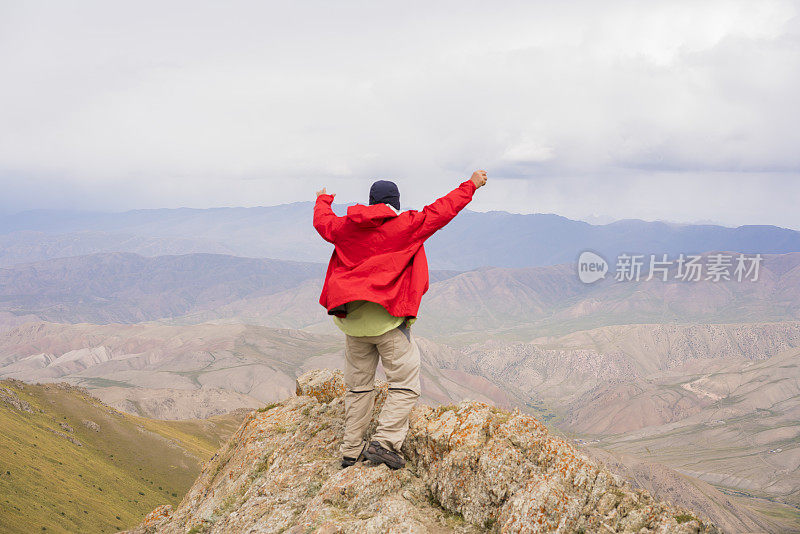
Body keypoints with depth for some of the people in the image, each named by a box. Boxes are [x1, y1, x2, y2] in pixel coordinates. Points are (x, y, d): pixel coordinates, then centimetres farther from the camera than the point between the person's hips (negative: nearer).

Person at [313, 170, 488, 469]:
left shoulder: (346, 227, 10)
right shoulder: (406, 225, -3)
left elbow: (323, 222, 29)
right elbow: (441, 211, 3)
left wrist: (323, 201, 51)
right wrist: (471, 185, 16)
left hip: (352, 320, 5)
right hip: (388, 320, -5)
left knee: (358, 386, 14)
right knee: (405, 385, 2)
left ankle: (351, 451, 18)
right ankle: (384, 442, -11)